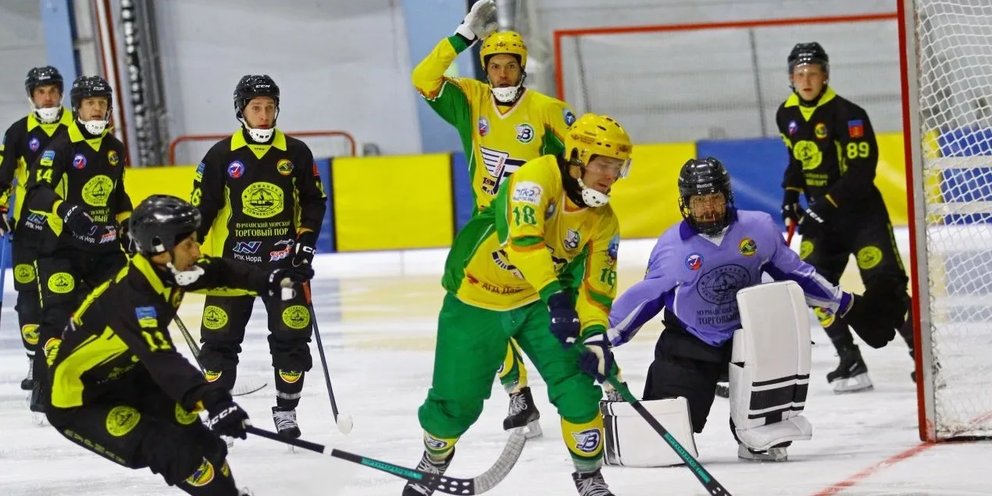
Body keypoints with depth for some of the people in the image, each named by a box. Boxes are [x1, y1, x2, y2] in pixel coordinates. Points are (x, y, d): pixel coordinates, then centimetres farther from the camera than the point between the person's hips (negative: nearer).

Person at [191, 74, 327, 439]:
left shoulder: (296, 153, 1)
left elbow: (314, 201, 9)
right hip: (232, 259, -1)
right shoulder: (221, 155, -4)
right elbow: (201, 208, 0)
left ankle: (286, 411, 12)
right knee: (220, 337, -2)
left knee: (292, 336, -2)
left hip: (283, 259, 1)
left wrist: (306, 239, -4)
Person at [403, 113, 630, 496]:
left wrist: (595, 334, -23)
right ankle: (433, 461, 32)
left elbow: (597, 286, -4)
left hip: (537, 303, 5)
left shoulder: (603, 220, -7)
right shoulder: (538, 177, -26)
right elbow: (523, 237, -41)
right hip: (477, 298, -5)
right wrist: (555, 293, -51)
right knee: (457, 401, 1)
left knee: (576, 385, -11)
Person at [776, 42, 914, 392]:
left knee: (885, 286, -12)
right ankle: (851, 362, -2)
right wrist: (791, 193, 7)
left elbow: (861, 170, -23)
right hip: (820, 215, 6)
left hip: (861, 211, -6)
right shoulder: (787, 115, 3)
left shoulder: (847, 113, -18)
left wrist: (825, 206, -27)